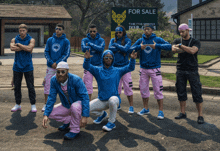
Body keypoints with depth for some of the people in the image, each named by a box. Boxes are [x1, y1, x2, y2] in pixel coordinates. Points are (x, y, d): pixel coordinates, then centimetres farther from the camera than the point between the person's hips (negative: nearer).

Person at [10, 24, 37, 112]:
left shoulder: (31, 40, 1)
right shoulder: (14, 40, 7)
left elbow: (29, 48, -19)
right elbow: (12, 48, -14)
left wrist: (19, 44, -9)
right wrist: (24, 48, -15)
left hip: (28, 67, -2)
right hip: (17, 67, 3)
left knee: (30, 86, 0)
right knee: (16, 86, 8)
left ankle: (33, 105, 9)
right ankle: (18, 104, 20)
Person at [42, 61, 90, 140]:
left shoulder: (76, 80, -27)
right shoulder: (54, 80, -13)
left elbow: (85, 97, -28)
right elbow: (51, 97, -10)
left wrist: (85, 116, -36)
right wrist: (46, 115, -21)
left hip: (79, 103, -5)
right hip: (66, 106, 5)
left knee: (75, 106, -39)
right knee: (50, 113, -11)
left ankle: (75, 130, -16)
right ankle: (68, 120, 13)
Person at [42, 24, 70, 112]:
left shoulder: (66, 41, 0)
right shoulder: (50, 40, 7)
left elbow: (66, 54, -5)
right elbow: (46, 52, 6)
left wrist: (57, 63, -13)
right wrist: (51, 62, -8)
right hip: (50, 66, 2)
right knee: (47, 84, 2)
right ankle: (46, 104, 12)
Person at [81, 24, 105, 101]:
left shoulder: (101, 40, 4)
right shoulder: (85, 40, 5)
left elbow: (101, 49, -16)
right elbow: (84, 49, -16)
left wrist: (90, 44, -13)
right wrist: (95, 48, -15)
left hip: (98, 65, 0)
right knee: (87, 85, 2)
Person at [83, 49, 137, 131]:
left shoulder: (117, 71, 3)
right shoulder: (98, 70, 3)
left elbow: (130, 68, -6)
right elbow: (86, 67, -11)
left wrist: (132, 59, -26)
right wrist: (87, 59, -33)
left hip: (114, 98, -3)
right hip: (101, 100, 3)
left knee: (112, 100, -38)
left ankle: (111, 123, -15)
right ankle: (102, 114, 18)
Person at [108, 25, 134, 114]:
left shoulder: (127, 40, 1)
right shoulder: (113, 40, 10)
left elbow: (125, 49, -18)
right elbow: (110, 48, -9)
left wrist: (116, 45, -8)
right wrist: (120, 48, -12)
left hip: (124, 66, -4)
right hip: (115, 66, 4)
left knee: (127, 87, -5)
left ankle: (131, 107, 2)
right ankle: (117, 105, 24)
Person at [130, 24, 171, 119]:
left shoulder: (158, 40, -2)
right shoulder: (140, 40, 7)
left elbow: (169, 46, -14)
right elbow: (131, 49, -1)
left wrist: (156, 46, -24)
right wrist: (139, 47, -18)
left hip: (154, 69, -4)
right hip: (143, 69, 4)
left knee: (158, 90, -5)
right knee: (143, 89, 10)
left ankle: (161, 111, 3)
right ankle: (146, 109, 25)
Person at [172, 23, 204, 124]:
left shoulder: (195, 42, 1)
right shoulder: (177, 41, 9)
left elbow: (193, 51, -19)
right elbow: (174, 49, -11)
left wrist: (181, 46, -13)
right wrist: (187, 49, -17)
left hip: (192, 70, -3)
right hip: (180, 70, 3)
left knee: (197, 93, -4)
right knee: (181, 92, 7)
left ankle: (200, 115, 3)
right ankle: (183, 113, 20)